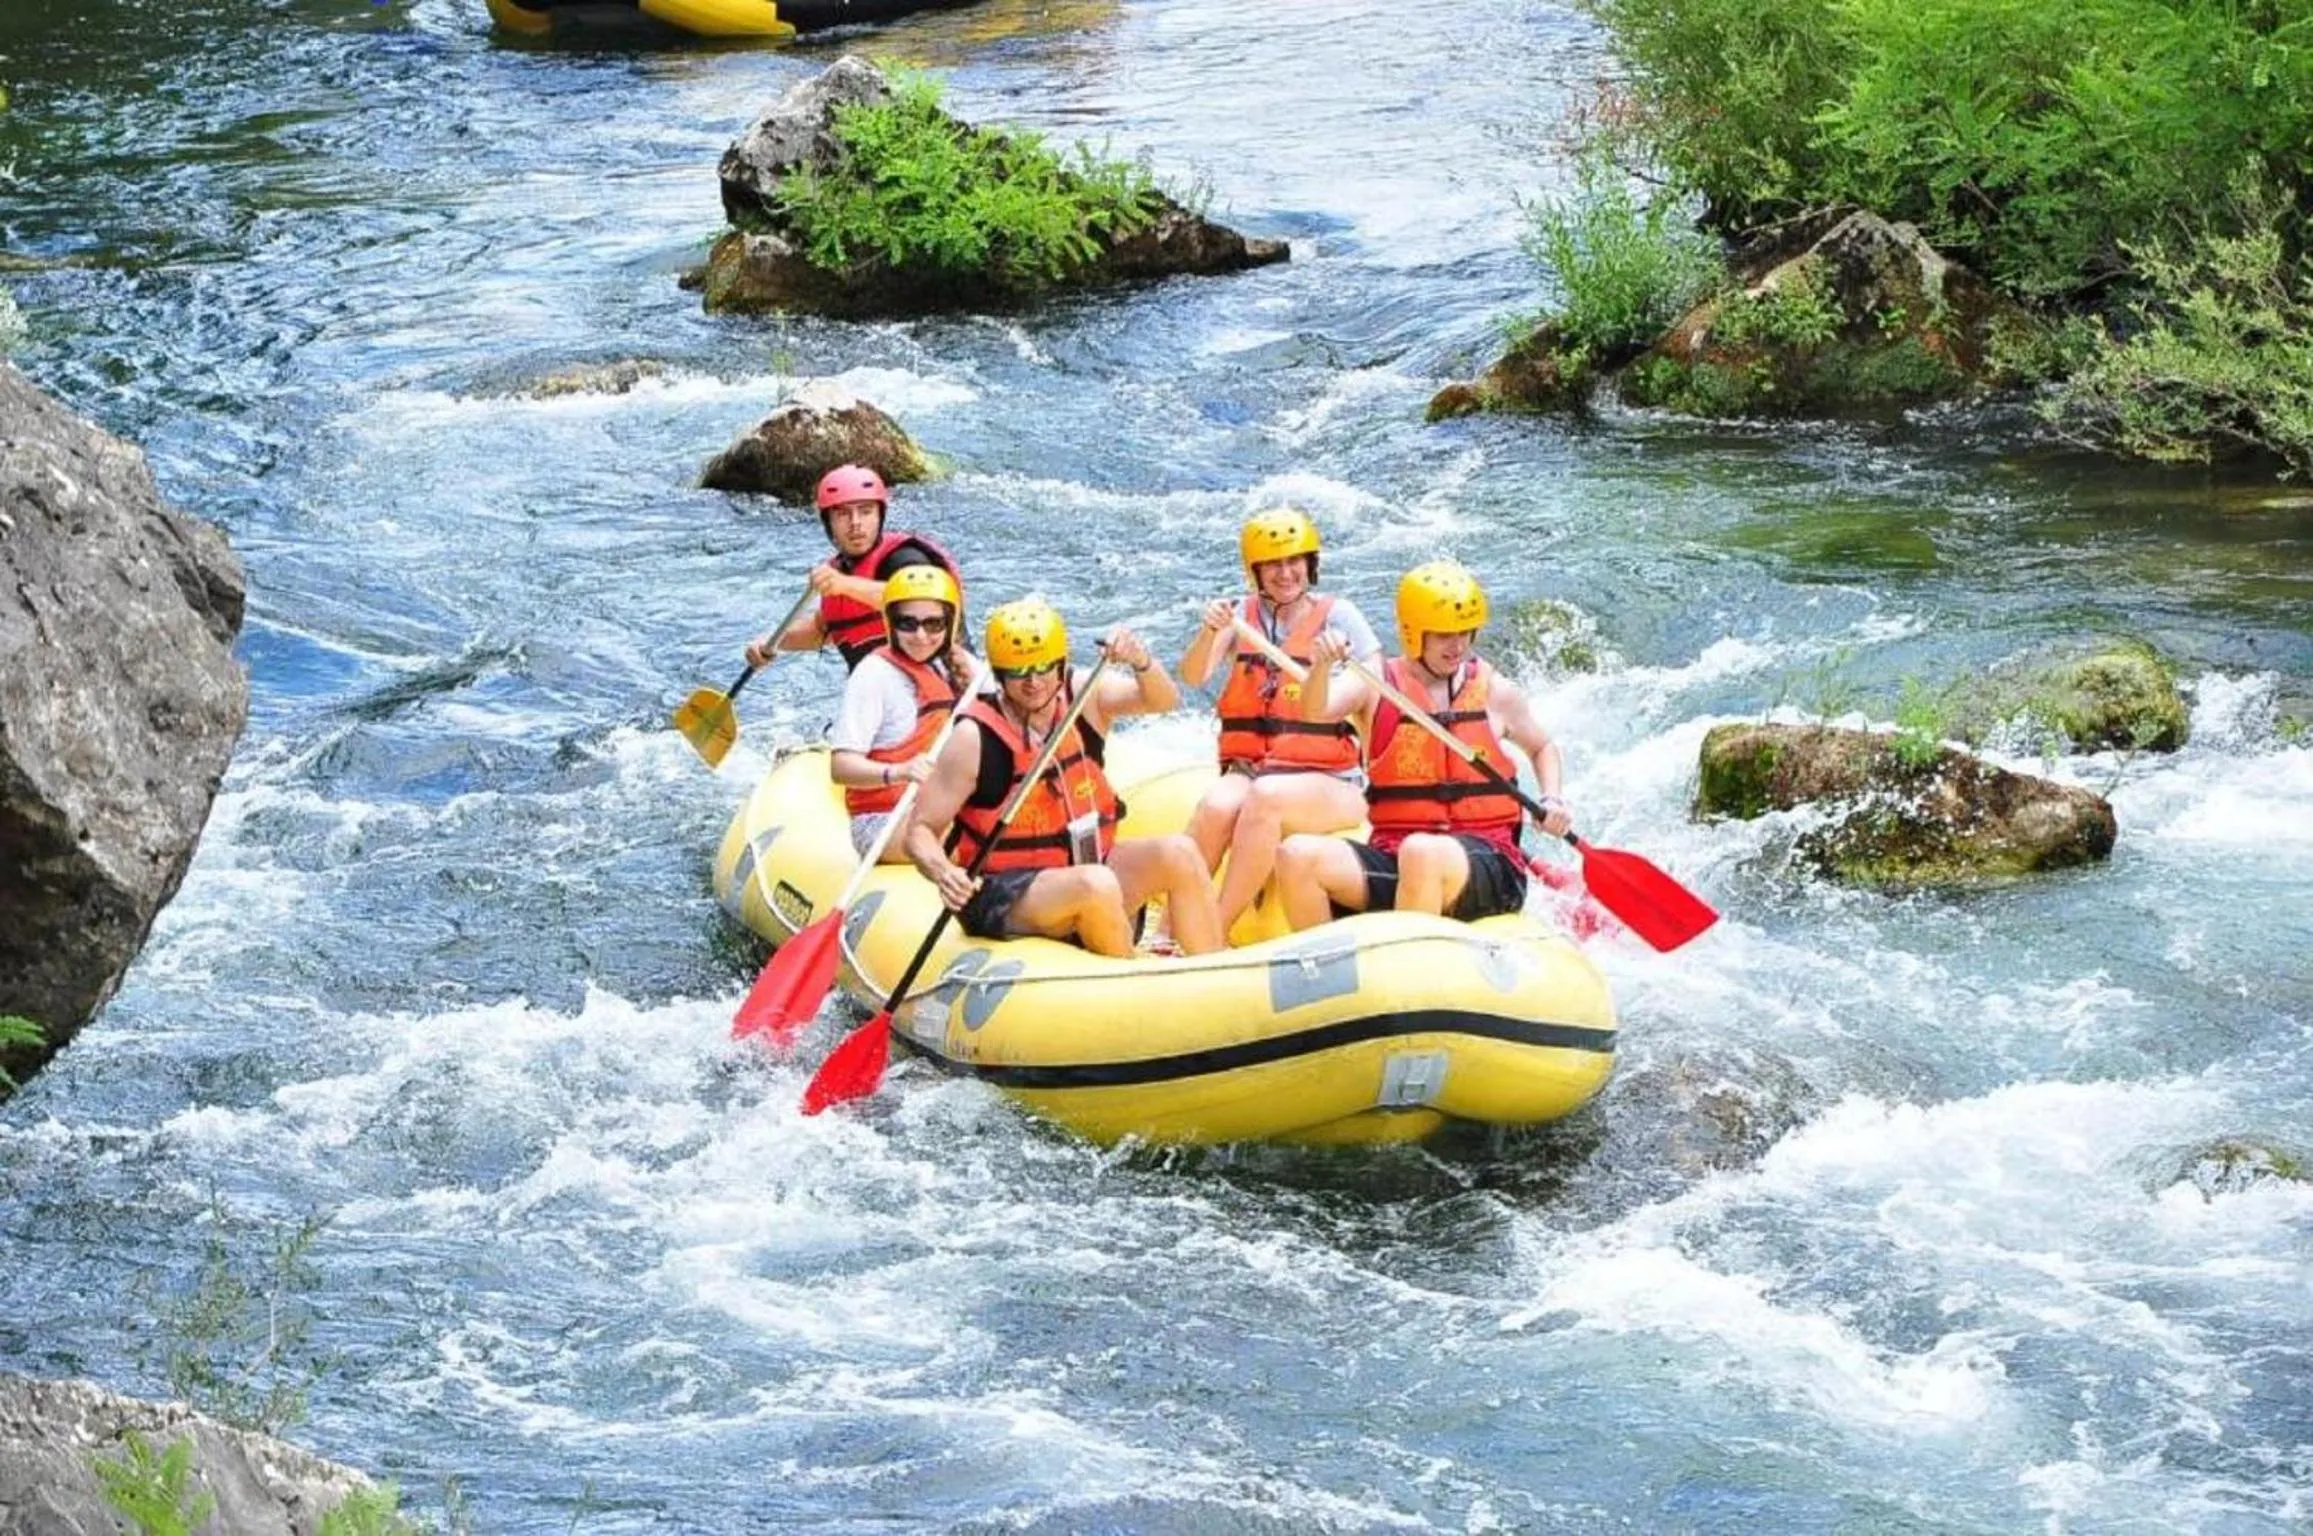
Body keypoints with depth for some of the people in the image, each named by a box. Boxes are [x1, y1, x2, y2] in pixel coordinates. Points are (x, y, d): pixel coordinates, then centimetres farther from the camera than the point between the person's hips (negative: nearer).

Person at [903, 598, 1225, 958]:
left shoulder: (1083, 699, 0)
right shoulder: (976, 738, -14)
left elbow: (1163, 699, -13)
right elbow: (921, 831, -12)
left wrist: (1139, 660, -34)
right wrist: (943, 872, -33)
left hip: (1086, 864, 6)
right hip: (1003, 898, -6)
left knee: (1178, 852, -15)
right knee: (1097, 885, -34)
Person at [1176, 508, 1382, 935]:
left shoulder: (1337, 615, 5)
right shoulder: (1245, 616, 12)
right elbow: (1193, 677, -2)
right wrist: (1209, 632, -23)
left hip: (1327, 782, -2)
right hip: (1247, 769, 2)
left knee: (1265, 798, -35)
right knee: (1217, 807, -31)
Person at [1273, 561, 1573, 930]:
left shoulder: (1495, 694, 10)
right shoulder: (1379, 686, 7)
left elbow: (1543, 747, 27)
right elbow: (1314, 713, -11)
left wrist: (1552, 800, 7)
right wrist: (1323, 665, -32)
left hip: (1486, 864, -2)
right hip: (1390, 855, 2)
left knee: (1421, 853, -40)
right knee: (1297, 855, -24)